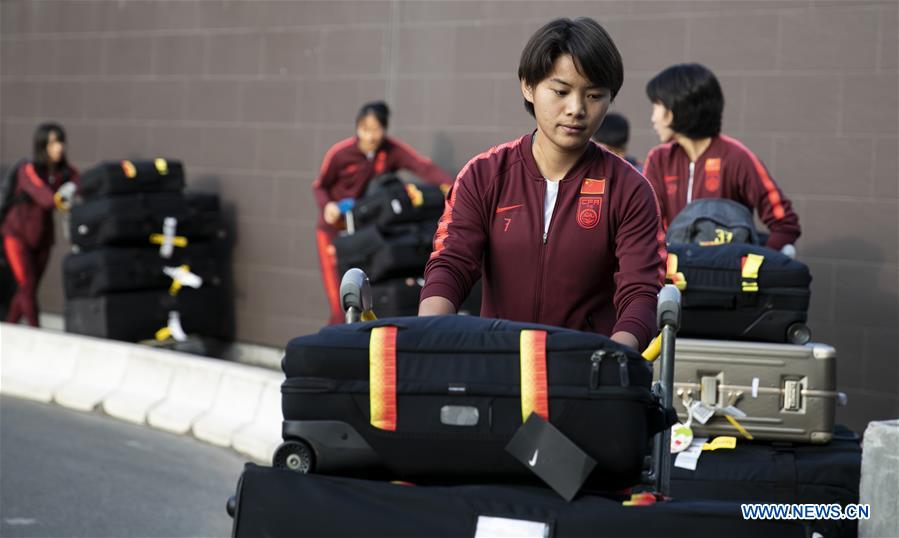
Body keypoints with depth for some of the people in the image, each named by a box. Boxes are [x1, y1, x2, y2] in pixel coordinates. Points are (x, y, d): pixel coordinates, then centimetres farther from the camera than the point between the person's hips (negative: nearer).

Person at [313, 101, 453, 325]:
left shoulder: (392, 150, -11)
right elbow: (320, 186, -1)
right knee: (342, 305, -10)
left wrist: (448, 185, -43)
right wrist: (327, 205, -22)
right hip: (334, 230, -3)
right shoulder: (340, 153, -15)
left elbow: (423, 166, -26)